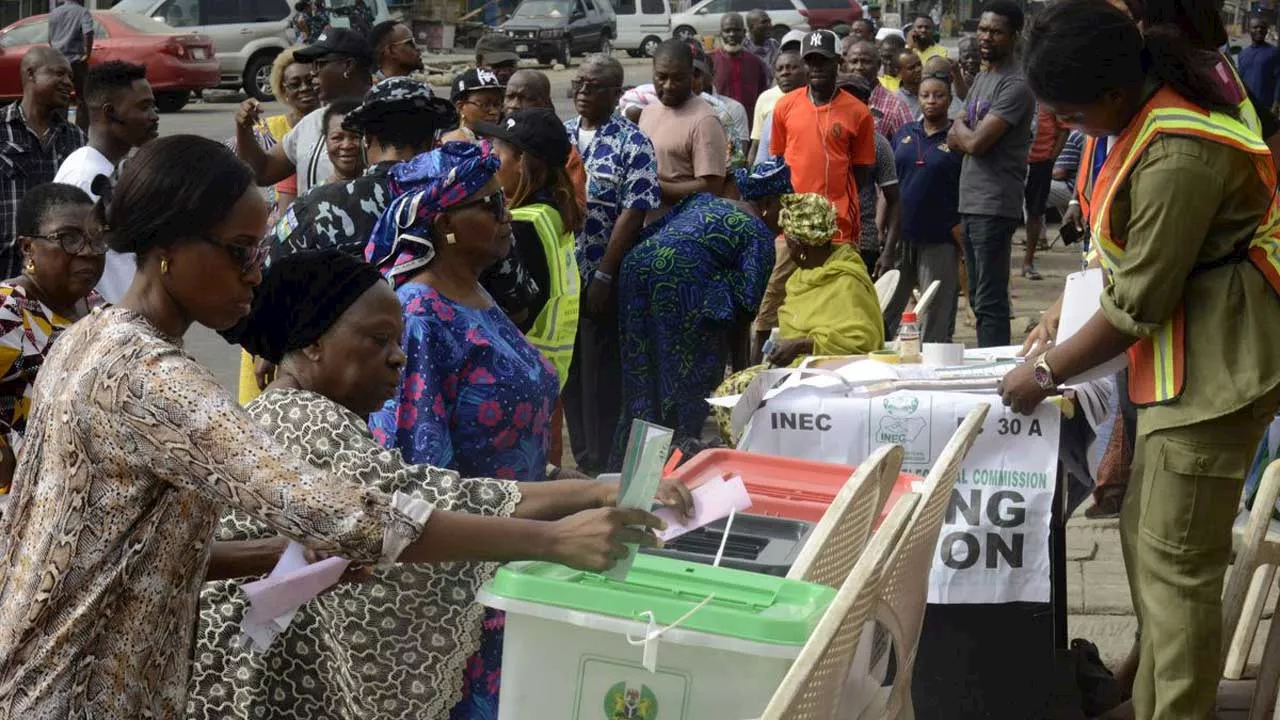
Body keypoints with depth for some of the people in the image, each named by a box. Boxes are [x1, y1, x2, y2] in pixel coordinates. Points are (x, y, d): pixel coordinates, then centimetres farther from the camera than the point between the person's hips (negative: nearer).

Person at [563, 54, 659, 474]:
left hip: (603, 278, -6)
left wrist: (604, 274, -17)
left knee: (600, 373, 1)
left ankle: (600, 467, 12)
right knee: (567, 368, 12)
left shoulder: (632, 144, -8)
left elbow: (635, 210, -14)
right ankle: (580, 460, 25)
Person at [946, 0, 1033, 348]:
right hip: (971, 202, 10)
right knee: (978, 298, 14)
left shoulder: (1016, 86, -13)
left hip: (994, 206, -10)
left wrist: (960, 128, 2)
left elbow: (975, 142, -19)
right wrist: (965, 133, -4)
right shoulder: (981, 77, 18)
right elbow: (955, 140, 18)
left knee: (990, 302, -8)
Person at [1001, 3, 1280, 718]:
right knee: (1145, 534, 16)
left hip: (1218, 366, -11)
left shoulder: (1176, 156, -27)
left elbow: (1138, 307, -20)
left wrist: (1047, 371, -7)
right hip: (1186, 356, 11)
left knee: (1177, 564, -5)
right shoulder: (1175, 89, 5)